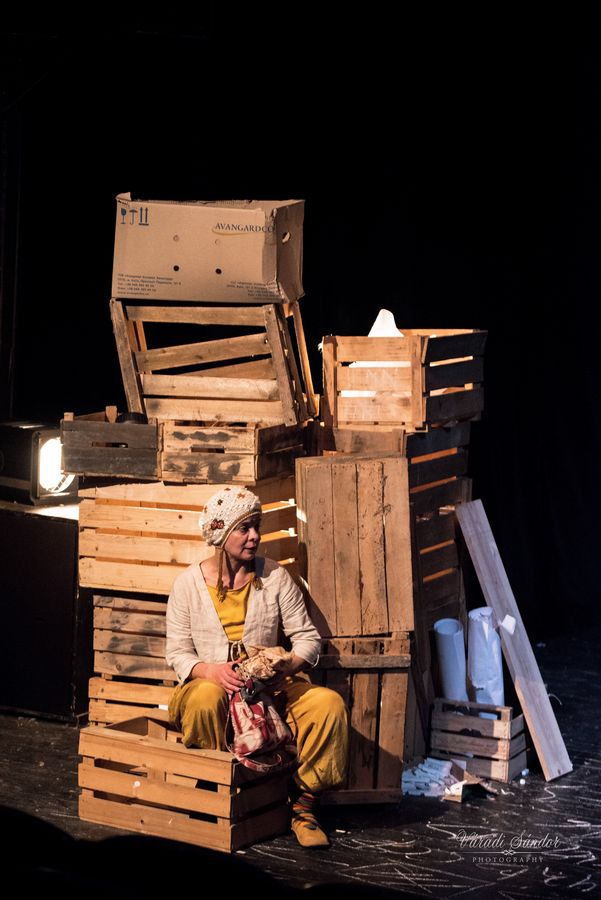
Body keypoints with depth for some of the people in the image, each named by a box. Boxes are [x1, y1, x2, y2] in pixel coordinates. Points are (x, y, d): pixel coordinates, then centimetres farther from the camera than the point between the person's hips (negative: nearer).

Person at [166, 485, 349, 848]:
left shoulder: (275, 577, 6)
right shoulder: (189, 583, 3)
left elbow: (308, 637, 4)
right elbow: (178, 651, 1)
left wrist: (285, 667, -19)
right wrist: (211, 670, -21)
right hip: (210, 682, -2)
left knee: (329, 703, -26)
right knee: (205, 698, -39)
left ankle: (303, 803, -12)